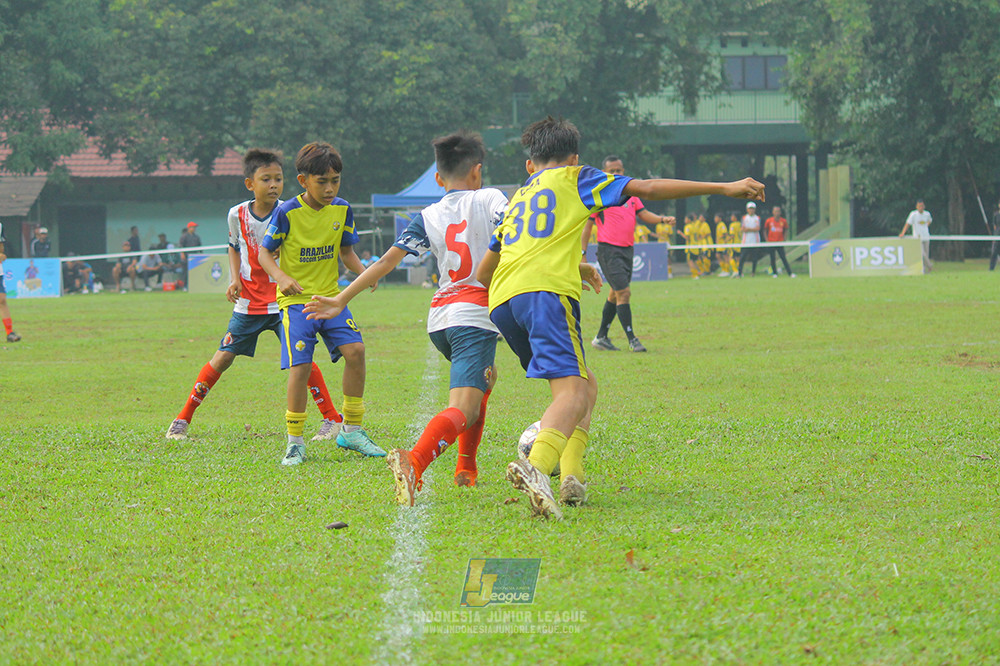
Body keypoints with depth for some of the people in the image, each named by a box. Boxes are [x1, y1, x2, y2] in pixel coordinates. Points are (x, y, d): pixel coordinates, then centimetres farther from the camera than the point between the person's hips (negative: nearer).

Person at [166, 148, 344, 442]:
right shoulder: (237, 214, -2)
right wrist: (234, 278, 2)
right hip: (248, 303, 2)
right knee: (223, 357, -1)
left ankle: (332, 418, 0)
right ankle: (183, 419, 8)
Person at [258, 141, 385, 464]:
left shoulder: (342, 210, 1)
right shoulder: (287, 213, -12)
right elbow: (265, 252, -4)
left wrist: (363, 271, -6)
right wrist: (281, 277, -23)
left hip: (330, 295, 4)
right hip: (296, 300, -4)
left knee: (355, 350, -13)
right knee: (300, 365, -16)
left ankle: (352, 431, 2)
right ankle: (295, 443, -1)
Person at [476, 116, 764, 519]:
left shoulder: (516, 200, 34)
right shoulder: (574, 179, 19)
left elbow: (483, 272, 42)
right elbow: (646, 189, 10)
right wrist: (724, 188, 12)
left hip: (501, 302, 7)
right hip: (545, 290, -7)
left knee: (585, 384, 18)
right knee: (572, 391, -19)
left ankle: (572, 477, -1)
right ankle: (536, 466, -46)